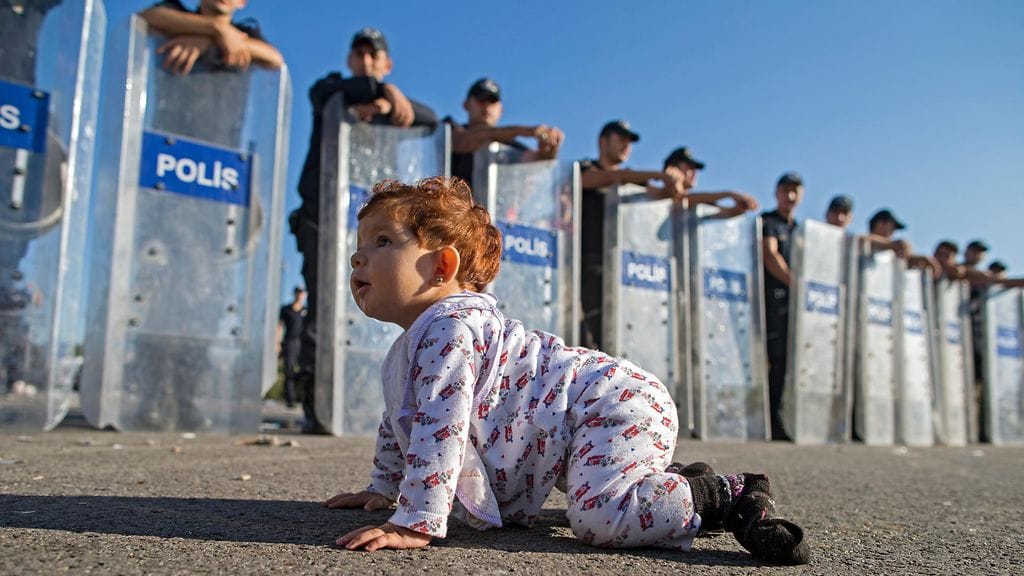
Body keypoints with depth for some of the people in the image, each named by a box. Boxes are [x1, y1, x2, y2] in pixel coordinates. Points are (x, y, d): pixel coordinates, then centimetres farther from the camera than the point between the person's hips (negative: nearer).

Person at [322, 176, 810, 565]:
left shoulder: (449, 326, -20)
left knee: (599, 517, -32)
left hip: (612, 403, -11)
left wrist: (416, 523, -29)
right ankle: (681, 484, 27)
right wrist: (383, 489, 32)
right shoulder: (403, 353, 15)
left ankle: (728, 496, -11)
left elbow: (441, 428, -29)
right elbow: (399, 424, 31)